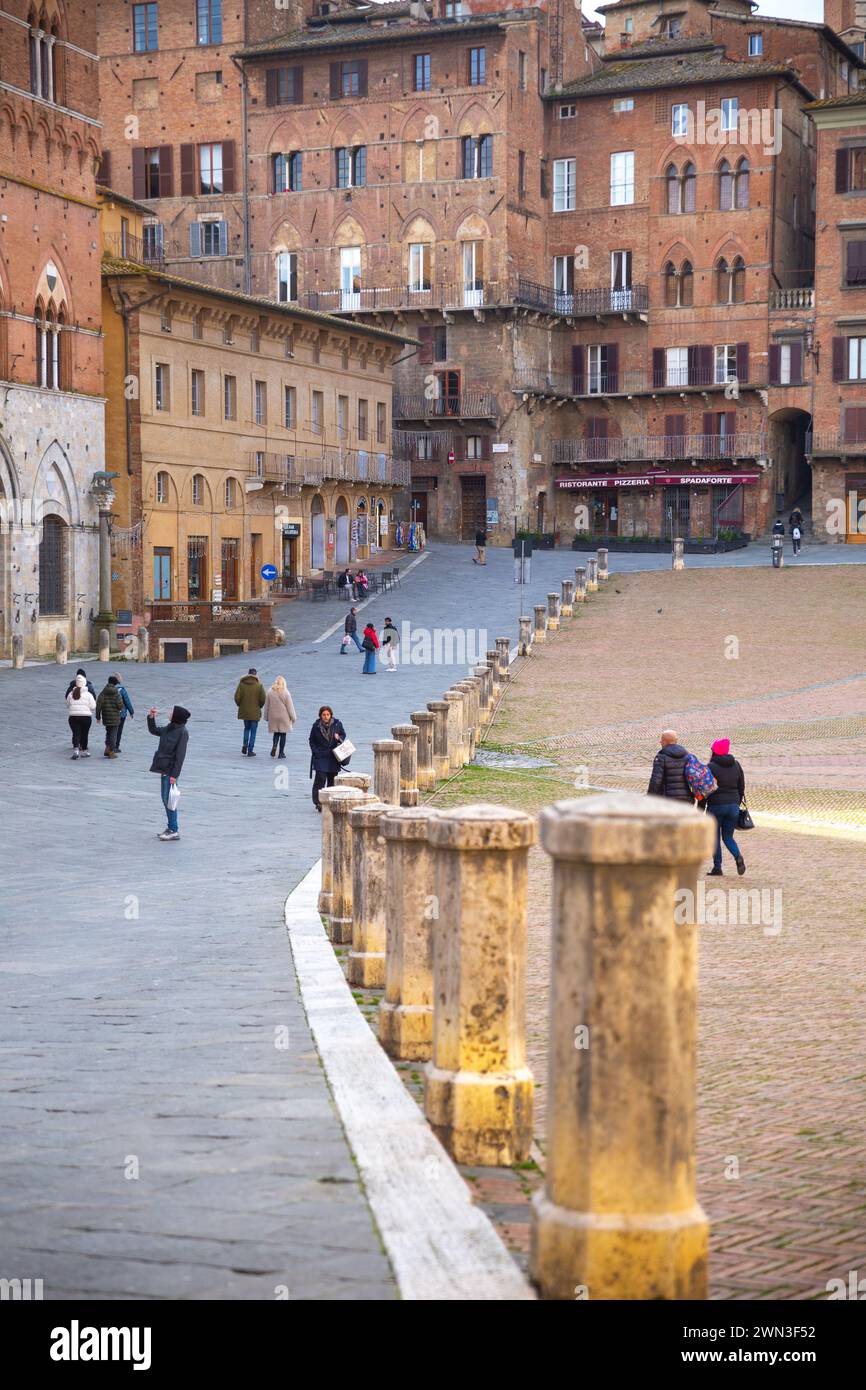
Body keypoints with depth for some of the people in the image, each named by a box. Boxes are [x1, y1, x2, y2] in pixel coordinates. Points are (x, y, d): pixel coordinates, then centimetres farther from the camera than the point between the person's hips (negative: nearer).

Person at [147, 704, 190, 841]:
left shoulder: (182, 732, -16)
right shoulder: (169, 728, 9)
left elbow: (180, 755, -18)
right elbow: (154, 730, 27)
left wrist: (174, 775, -20)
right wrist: (151, 718, 10)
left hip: (171, 770, -9)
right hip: (164, 768, 9)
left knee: (168, 799, -6)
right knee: (165, 798, 13)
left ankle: (174, 831, -1)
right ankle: (170, 827, 22)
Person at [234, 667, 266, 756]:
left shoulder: (242, 683, -5)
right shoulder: (259, 685, -10)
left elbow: (237, 697, -8)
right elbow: (262, 698, -12)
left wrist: (240, 705, 10)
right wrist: (259, 706, 7)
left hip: (244, 711, 2)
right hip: (255, 712, -2)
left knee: (246, 728, 23)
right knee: (253, 731, 7)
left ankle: (245, 745, 6)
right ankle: (250, 751, 6)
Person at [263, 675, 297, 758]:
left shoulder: (270, 692, -3)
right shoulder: (285, 693, -11)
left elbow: (266, 706, 5)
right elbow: (290, 706, -7)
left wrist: (266, 716, 16)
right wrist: (293, 717, 3)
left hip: (273, 717, 2)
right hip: (284, 717, -2)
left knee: (276, 733, 15)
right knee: (283, 734, 8)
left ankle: (274, 746, -10)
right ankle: (281, 753, 10)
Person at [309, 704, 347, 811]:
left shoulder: (337, 724, 0)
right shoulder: (316, 726, -1)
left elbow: (343, 734, 13)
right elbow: (311, 740, 8)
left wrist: (339, 738, -10)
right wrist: (315, 752, -4)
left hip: (333, 757, 2)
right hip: (320, 757, -2)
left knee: (332, 779, 7)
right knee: (320, 778, -13)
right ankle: (318, 802, -11)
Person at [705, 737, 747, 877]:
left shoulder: (711, 767, -10)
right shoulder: (736, 765, 7)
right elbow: (742, 788, 11)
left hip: (716, 805, -5)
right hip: (733, 805, 5)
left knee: (715, 837, 7)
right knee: (728, 837, 14)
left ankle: (717, 867, 5)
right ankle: (738, 856, -12)